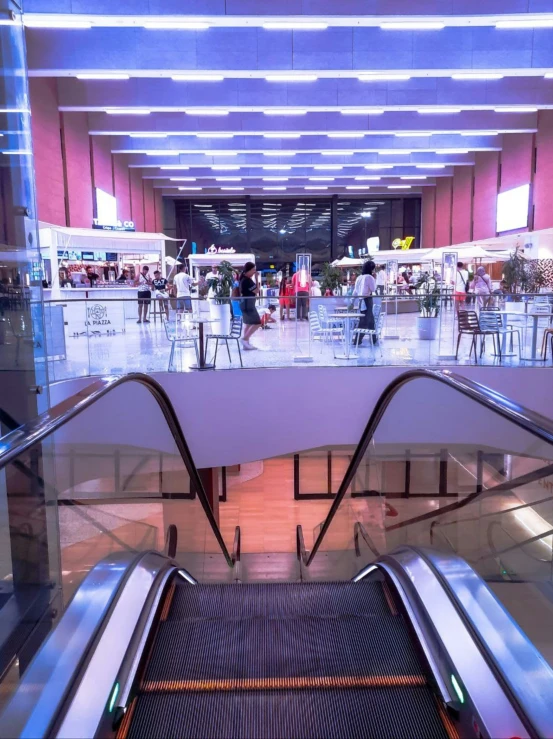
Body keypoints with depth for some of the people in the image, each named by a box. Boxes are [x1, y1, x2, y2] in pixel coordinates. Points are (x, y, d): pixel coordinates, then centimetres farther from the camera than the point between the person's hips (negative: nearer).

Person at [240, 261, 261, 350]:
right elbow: (256, 291, -17)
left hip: (247, 303, 11)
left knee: (248, 323, 14)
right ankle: (245, 339, -6)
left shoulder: (244, 279, 11)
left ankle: (246, 343, 17)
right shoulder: (247, 280, -20)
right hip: (248, 304, -11)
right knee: (257, 323, -9)